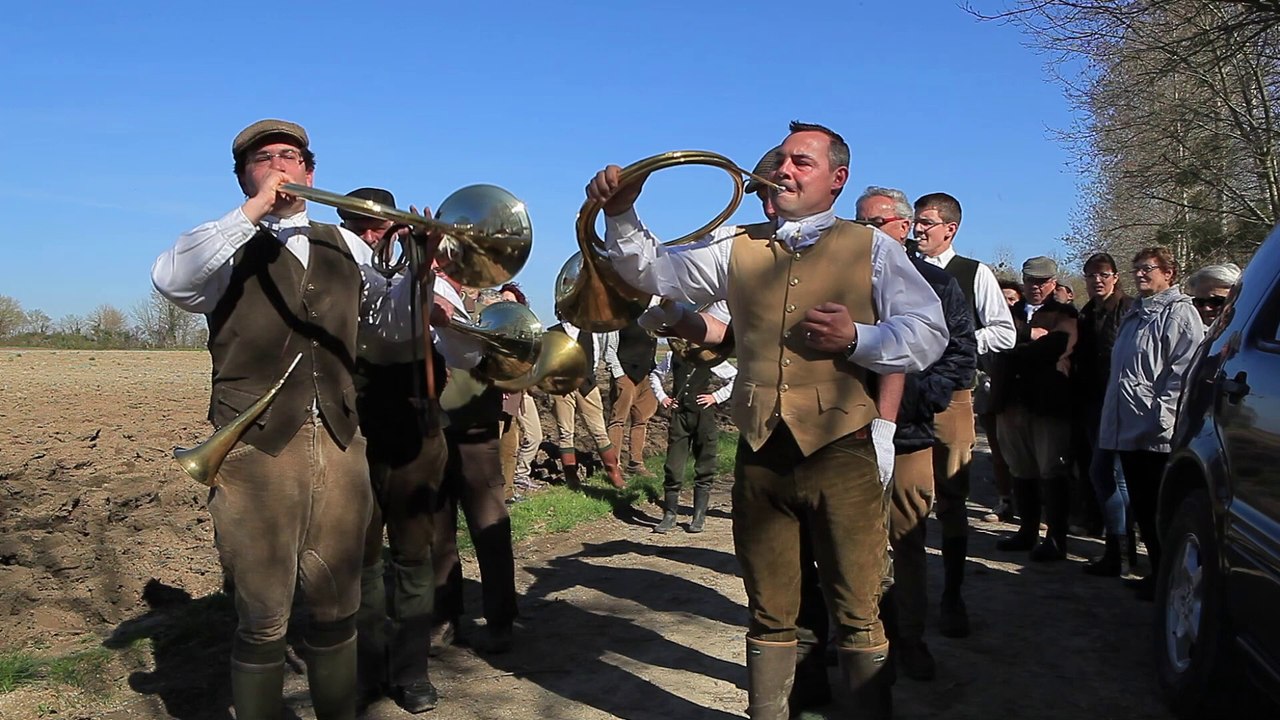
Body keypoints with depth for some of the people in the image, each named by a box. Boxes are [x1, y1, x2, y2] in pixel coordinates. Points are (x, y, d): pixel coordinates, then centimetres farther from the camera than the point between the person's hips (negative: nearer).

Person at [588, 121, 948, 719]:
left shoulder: (871, 249, 6)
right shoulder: (737, 246, 14)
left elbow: (928, 333, 0)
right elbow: (656, 271, 9)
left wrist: (856, 338, -16)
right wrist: (621, 216, -7)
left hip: (842, 453, -2)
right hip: (760, 455, 3)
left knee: (857, 614, 6)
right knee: (769, 614, 14)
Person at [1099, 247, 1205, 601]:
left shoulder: (1179, 312, -7)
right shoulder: (1136, 314, 21)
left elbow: (1186, 369, -17)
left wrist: (1163, 412, -23)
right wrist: (1112, 417, 21)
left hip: (1158, 434, -9)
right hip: (1128, 428, 9)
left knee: (1160, 509, -2)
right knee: (1141, 507, 13)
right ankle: (1156, 572, 24)